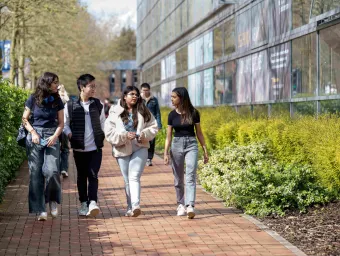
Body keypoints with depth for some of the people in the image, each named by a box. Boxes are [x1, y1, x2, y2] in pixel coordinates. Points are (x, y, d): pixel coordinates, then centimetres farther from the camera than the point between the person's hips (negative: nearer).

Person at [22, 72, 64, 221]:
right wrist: (33, 133, -8)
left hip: (52, 138, 1)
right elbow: (24, 119, 6)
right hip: (35, 138, -1)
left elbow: (61, 123, 8)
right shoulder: (33, 99, 0)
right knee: (36, 173, -3)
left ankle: (53, 200, 10)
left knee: (52, 170, -16)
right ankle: (40, 210, 2)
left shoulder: (57, 101, 5)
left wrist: (55, 136, -8)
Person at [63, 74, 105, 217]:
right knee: (81, 176, 10)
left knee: (93, 176, -8)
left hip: (95, 148, 1)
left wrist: (102, 135, 6)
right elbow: (65, 124, 5)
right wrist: (70, 135, -11)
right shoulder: (71, 106, -4)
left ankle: (92, 203, -14)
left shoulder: (98, 105, 5)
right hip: (79, 148, -1)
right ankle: (83, 203, 19)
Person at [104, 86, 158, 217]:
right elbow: (109, 133, -8)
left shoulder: (144, 111, 4)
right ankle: (130, 208, 18)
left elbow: (153, 127, 4)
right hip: (122, 150, 1)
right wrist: (125, 135, -20)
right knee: (127, 180, 9)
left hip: (140, 148, -1)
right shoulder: (115, 113, -2)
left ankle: (135, 205, -24)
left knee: (134, 177, -15)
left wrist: (143, 134, -15)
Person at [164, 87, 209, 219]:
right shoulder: (172, 115, 3)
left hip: (191, 145, -2)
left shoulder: (193, 113, -1)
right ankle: (181, 204, 24)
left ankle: (190, 206, -24)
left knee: (190, 176, -15)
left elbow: (199, 133, 6)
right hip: (177, 144, 2)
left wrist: (205, 150, 7)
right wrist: (166, 153, -5)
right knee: (178, 178, 9)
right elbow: (168, 136, 4)